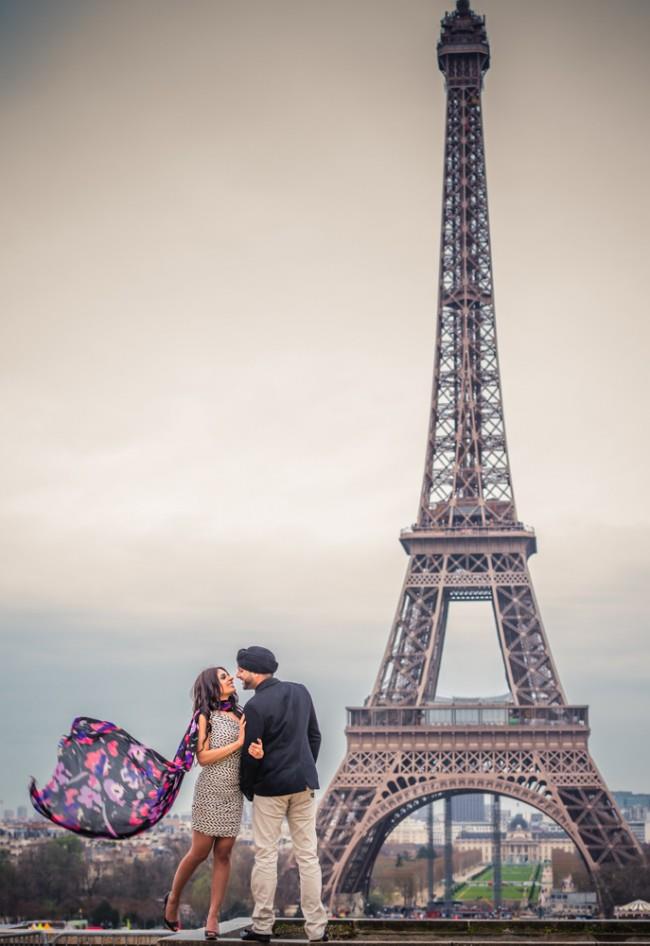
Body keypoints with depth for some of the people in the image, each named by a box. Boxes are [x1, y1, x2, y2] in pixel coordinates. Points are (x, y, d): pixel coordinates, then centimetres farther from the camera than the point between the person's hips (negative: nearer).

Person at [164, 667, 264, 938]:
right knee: (200, 852, 2)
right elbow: (203, 757, -11)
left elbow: (251, 744, 4)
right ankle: (173, 899, 25)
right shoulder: (205, 716, -4)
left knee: (223, 853, 1)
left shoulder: (240, 714, 9)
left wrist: (256, 749, -20)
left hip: (234, 793, 4)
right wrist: (238, 743, -16)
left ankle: (213, 916, 5)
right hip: (210, 791, -4)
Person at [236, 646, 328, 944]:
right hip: (303, 784, 5)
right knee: (307, 855, 6)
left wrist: (247, 790, 6)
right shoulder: (300, 692, 5)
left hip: (270, 788, -5)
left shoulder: (256, 706, -14)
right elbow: (314, 736, 12)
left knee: (265, 856, 4)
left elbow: (250, 755, -10)